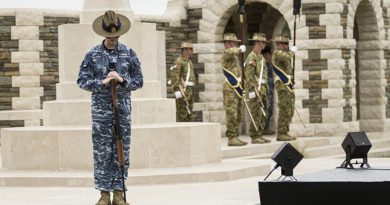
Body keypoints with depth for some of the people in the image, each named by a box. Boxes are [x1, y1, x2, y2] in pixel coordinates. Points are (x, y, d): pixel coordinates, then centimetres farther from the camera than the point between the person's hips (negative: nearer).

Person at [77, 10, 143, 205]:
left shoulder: (129, 53, 4)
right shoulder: (92, 54, 1)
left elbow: (139, 81, 4)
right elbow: (82, 81, -1)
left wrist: (122, 80, -15)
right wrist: (102, 83, -16)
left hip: (123, 110, 1)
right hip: (101, 110, -1)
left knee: (122, 153, 3)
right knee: (102, 153, 0)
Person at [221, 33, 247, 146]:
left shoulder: (234, 56, 21)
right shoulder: (226, 54, -8)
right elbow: (230, 51, -35)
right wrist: (240, 49, -19)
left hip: (237, 88, 9)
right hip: (230, 89, -9)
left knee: (238, 116, 11)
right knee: (232, 115, -10)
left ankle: (235, 137, 15)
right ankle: (231, 138, -10)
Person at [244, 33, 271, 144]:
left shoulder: (261, 57, 19)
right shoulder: (251, 58, -12)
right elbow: (249, 75, -18)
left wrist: (265, 89, 19)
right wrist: (254, 91, -22)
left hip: (263, 89, 10)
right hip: (255, 89, -10)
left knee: (263, 114, 10)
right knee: (256, 114, -9)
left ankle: (259, 135, 15)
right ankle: (255, 137, -7)